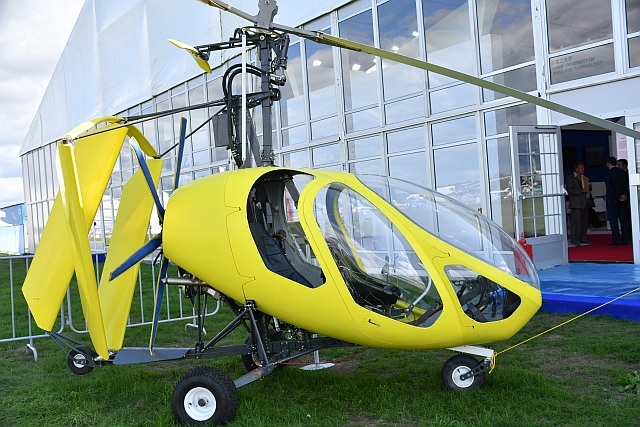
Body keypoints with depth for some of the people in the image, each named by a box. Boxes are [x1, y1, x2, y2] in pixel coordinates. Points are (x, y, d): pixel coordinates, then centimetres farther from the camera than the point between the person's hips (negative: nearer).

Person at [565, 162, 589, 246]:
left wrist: (587, 189, 7)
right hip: (576, 204, -8)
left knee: (585, 222, 9)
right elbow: (569, 190, -14)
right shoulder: (570, 178, -3)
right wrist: (581, 191, -20)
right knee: (576, 222, -8)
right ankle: (574, 240, -5)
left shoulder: (583, 178, 20)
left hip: (584, 203, 8)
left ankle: (583, 238, 18)